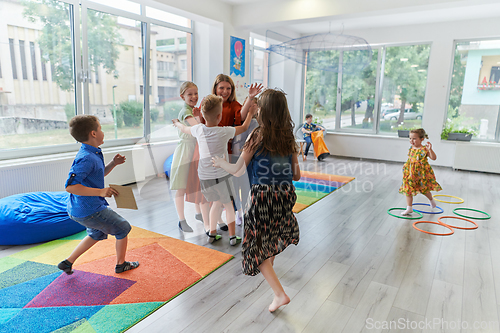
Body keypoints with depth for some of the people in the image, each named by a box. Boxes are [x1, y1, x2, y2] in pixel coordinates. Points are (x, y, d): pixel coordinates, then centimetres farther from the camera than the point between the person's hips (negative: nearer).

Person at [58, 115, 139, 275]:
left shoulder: (93, 154, 6)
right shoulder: (86, 158, -25)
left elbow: (98, 174, 22)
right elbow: (70, 186, -30)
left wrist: (113, 164, 7)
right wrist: (100, 192, -32)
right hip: (89, 211, -10)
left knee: (98, 233, 32)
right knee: (123, 228, 8)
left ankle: (68, 262, 36)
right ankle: (121, 264, 24)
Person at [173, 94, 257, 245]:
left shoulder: (198, 129, -4)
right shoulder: (224, 132, -15)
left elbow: (184, 128, 17)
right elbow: (244, 127, 0)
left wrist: (177, 122, 39)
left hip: (204, 176, 4)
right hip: (221, 175, -4)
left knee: (217, 202, 22)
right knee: (228, 204, 13)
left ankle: (212, 233, 26)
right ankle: (232, 236, 17)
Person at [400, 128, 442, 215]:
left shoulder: (424, 150, -13)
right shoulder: (411, 149, 4)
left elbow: (434, 158, -20)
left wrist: (430, 149, -31)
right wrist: (406, 167, 13)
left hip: (422, 174, -5)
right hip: (411, 174, 5)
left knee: (425, 190, 12)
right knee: (408, 190, 0)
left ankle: (431, 200, 45)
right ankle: (409, 208, 6)